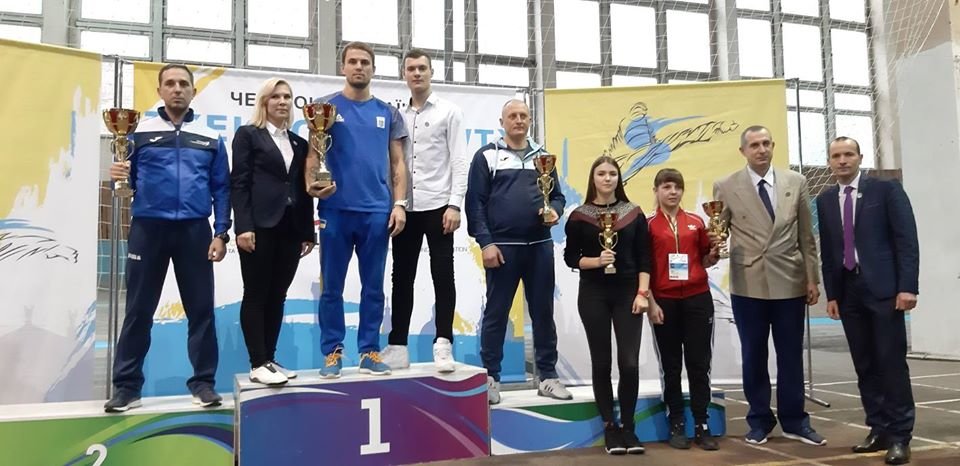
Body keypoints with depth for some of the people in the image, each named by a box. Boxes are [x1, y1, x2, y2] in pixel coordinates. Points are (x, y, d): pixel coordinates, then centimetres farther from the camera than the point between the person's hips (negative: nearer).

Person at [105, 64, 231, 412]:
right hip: (148, 228, -1)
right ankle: (127, 386, 13)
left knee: (201, 308, 3)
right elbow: (128, 182, 5)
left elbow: (221, 189, 7)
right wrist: (117, 177, -18)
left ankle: (203, 382, 13)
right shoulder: (139, 132, 6)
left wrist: (221, 233, -2)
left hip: (195, 230, 1)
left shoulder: (210, 138, 9)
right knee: (139, 309, 5)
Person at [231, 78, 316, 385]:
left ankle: (269, 359, 15)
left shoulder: (299, 143, 18)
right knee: (256, 295, -1)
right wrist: (243, 226, -14)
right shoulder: (248, 135, 5)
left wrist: (308, 232, 9)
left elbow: (304, 190, 15)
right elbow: (239, 183, -4)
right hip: (260, 227, -5)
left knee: (277, 296, 8)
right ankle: (258, 365, 2)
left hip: (290, 229, 5)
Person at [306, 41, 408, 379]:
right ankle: (332, 353, 13)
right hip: (335, 210, -1)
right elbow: (312, 154, 2)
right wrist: (311, 184, -18)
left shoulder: (388, 113, 11)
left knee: (373, 287, 6)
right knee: (332, 287, 4)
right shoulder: (326, 106, 6)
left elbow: (397, 163, 11)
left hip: (377, 211, 2)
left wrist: (399, 203, -1)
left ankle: (370, 352, 15)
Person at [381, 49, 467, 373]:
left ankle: (443, 345, 4)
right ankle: (398, 347, 12)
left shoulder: (449, 112, 4)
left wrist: (454, 204, -12)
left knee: (442, 276, -1)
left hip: (437, 206, -3)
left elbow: (459, 160, -3)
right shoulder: (397, 116, 13)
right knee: (402, 277, 6)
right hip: (405, 208, 4)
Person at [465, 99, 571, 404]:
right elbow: (475, 203, -4)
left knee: (543, 312, 9)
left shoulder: (542, 156, 15)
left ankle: (548, 376, 19)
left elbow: (558, 195, 17)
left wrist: (555, 212, -6)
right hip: (502, 246, -4)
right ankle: (490, 378, 12)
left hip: (540, 246, 4)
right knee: (496, 314, 2)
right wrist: (485, 242, -12)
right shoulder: (487, 156, 2)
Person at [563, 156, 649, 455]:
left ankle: (628, 428, 11)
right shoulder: (579, 216, 1)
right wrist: (596, 261, -15)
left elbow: (644, 258, 3)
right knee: (601, 363, 5)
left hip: (627, 293, 1)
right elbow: (570, 257, 2)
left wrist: (642, 293, -6)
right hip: (593, 295, 0)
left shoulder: (634, 213, 5)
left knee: (630, 363, -5)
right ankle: (610, 428, 17)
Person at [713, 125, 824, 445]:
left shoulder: (796, 182, 5)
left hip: (790, 282, 1)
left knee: (791, 356, 9)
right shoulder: (726, 187, -1)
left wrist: (812, 278, 4)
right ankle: (759, 421, 23)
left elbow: (807, 236, 7)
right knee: (754, 357, 9)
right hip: (748, 285, -1)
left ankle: (794, 422, 23)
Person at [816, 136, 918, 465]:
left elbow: (906, 239, -6)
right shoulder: (825, 200, 12)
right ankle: (879, 430, 15)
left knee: (892, 362, -4)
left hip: (884, 289, -4)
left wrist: (907, 286, -14)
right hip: (848, 292, 4)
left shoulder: (886, 189, 0)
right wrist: (831, 294, 8)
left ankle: (900, 436, 3)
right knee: (865, 365, 7)